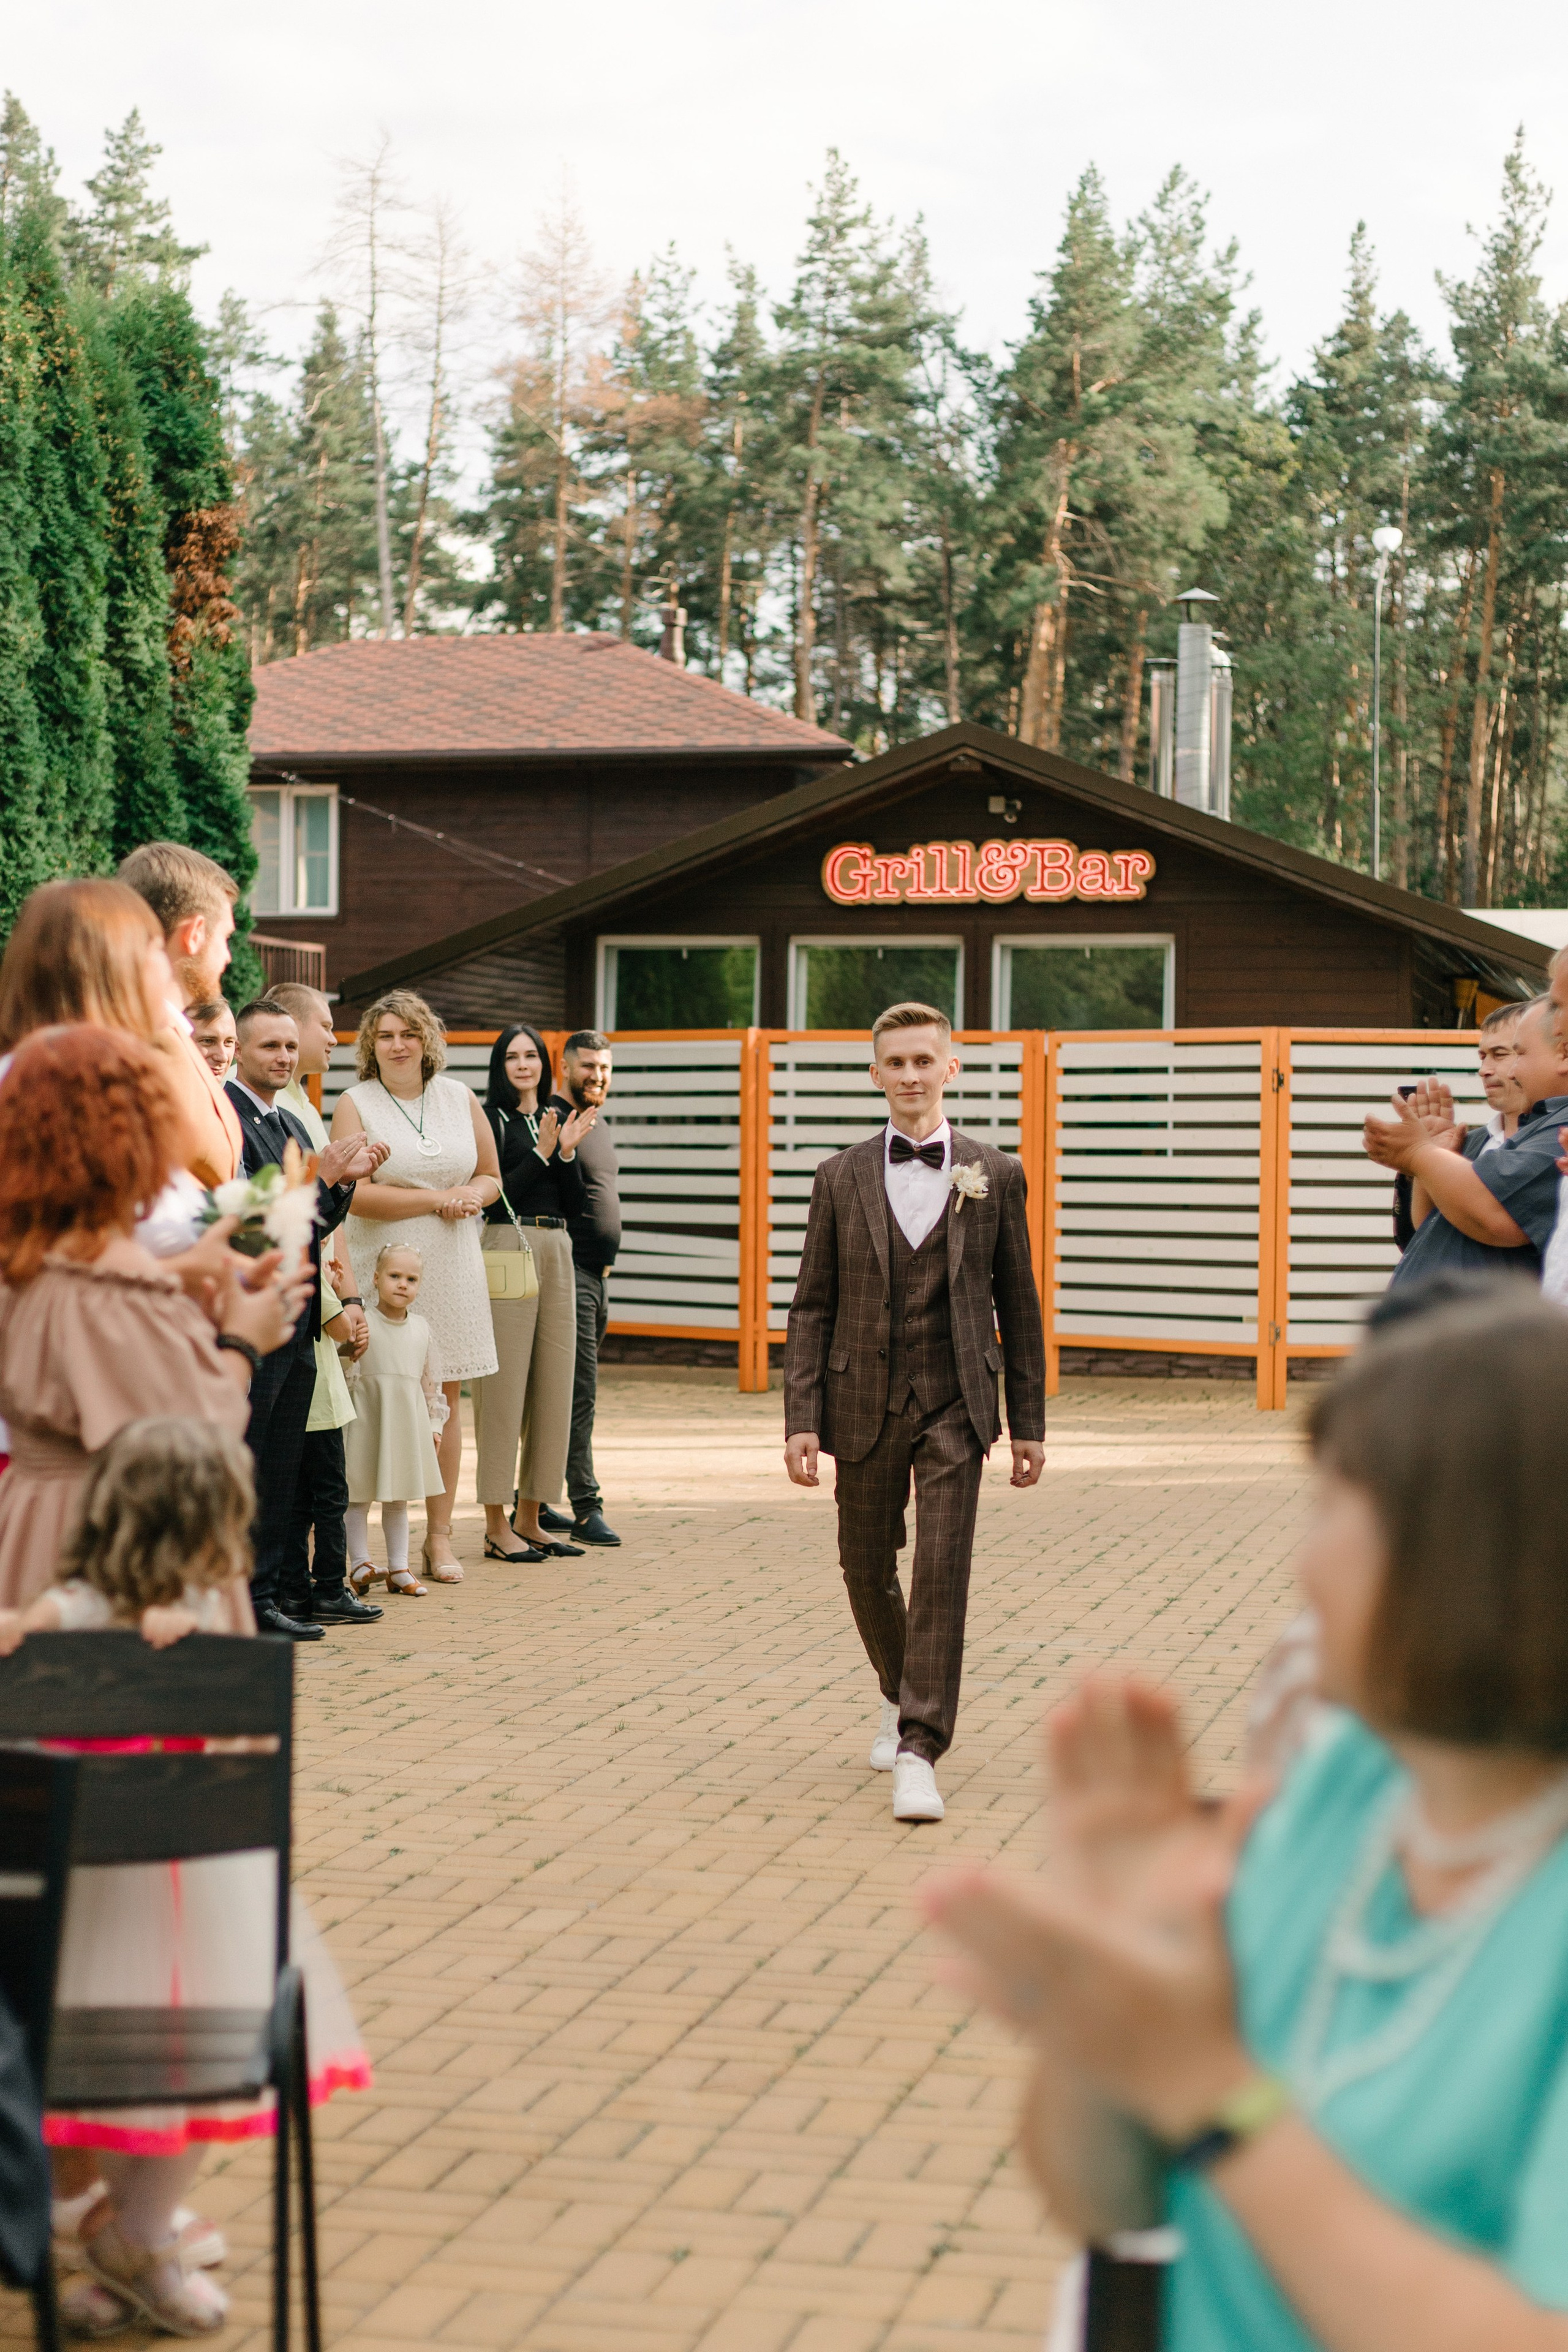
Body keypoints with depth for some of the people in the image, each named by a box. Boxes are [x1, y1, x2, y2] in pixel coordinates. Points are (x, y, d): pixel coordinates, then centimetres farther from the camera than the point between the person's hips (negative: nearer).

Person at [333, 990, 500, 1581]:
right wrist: (438, 1199, -12)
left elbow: (491, 1177, 19)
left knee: (446, 1398, 4)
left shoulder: (460, 1098, 12)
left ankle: (439, 1535, 12)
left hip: (452, 1268, 4)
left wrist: (473, 1194, -5)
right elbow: (352, 1193, -11)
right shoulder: (355, 1104, -1)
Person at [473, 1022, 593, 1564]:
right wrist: (542, 1153, -14)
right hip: (509, 1249, -6)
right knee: (504, 1383, -6)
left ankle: (530, 1516, 14)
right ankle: (497, 1525, -2)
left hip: (556, 1253, 7)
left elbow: (575, 1206, 12)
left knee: (551, 1383, 7)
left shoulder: (557, 1119, 16)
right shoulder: (490, 1120, -2)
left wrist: (567, 1153, -2)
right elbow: (494, 1197, -11)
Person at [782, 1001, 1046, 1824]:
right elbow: (812, 1307, 3)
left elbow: (1017, 1305, 6)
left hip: (953, 1404, -2)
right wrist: (801, 1419, -5)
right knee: (867, 1569, 12)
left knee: (942, 1570, -12)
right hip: (864, 1404, 2)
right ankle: (900, 1696, 40)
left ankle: (919, 1754, -10)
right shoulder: (842, 1178, 4)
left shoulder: (993, 1176, 3)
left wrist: (1028, 1424, 5)